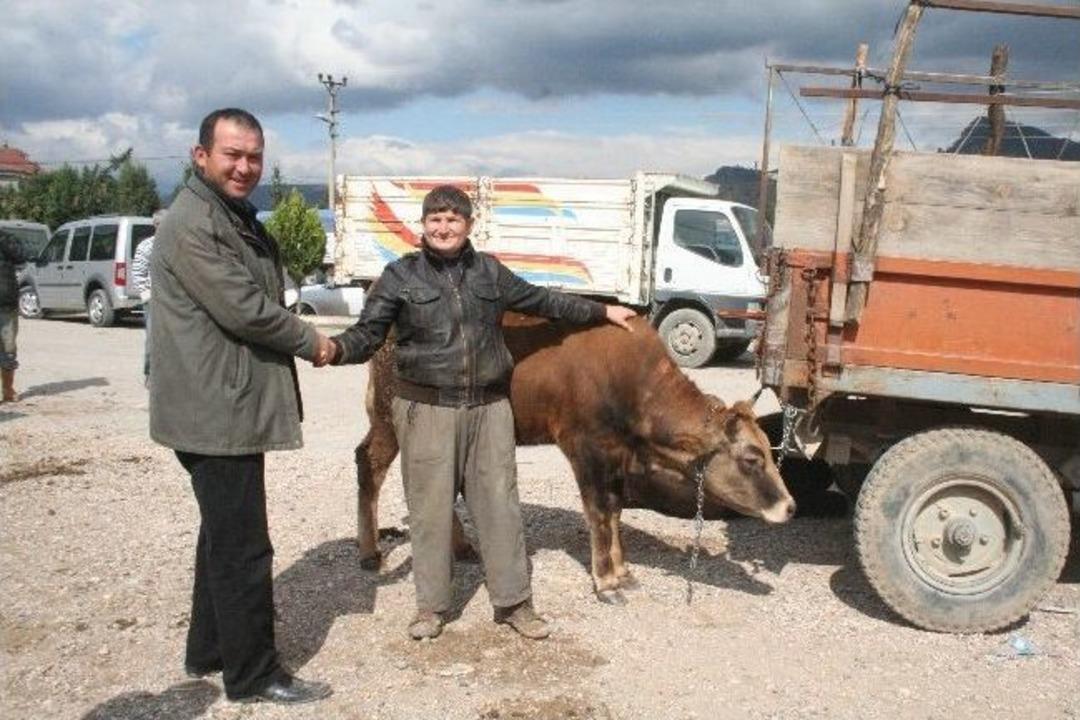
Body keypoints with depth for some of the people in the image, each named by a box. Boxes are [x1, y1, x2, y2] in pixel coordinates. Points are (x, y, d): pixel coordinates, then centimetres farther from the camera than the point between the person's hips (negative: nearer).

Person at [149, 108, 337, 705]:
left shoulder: (236, 218, 16)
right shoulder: (193, 224, -17)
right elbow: (246, 309, -22)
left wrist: (300, 342, 5)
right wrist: (310, 342, -8)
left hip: (232, 405, 11)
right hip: (217, 411, -11)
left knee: (224, 534, 20)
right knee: (242, 546, -2)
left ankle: (208, 650, 34)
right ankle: (252, 674, 11)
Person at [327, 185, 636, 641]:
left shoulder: (489, 271, 9)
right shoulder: (400, 276, 1)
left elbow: (541, 301, 21)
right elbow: (367, 334, -4)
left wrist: (603, 312, 27)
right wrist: (335, 348, -28)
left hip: (488, 407, 2)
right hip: (425, 410, -2)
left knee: (499, 503, 7)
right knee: (430, 507, 5)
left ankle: (513, 602, 20)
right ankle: (431, 606, 22)